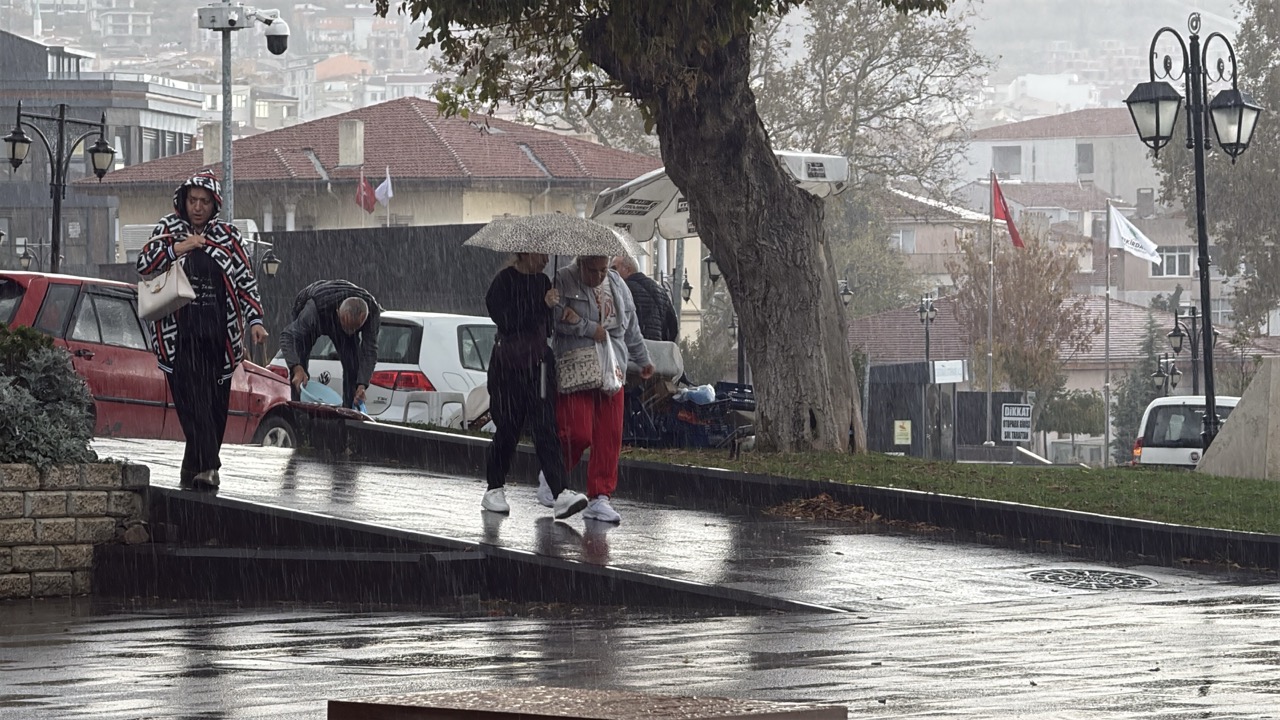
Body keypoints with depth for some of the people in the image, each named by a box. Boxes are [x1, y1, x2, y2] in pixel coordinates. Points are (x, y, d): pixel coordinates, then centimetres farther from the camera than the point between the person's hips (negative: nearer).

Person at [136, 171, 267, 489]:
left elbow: (246, 280, 12)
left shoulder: (227, 236, 12)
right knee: (193, 400, -16)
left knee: (215, 403, 1)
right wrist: (177, 248, -13)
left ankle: (194, 468, 11)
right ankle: (206, 466, -25)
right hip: (180, 334, -2)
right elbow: (144, 265, 0)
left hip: (218, 333, 2)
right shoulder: (168, 229, 10)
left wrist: (255, 320, 1)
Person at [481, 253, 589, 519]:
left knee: (546, 427, -6)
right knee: (508, 428, 3)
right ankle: (494, 490, 20)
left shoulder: (543, 282, 12)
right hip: (509, 364, -5)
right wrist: (543, 305, -20)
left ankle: (558, 493, -17)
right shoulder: (505, 281, -6)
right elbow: (506, 321, -18)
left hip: (539, 362, 5)